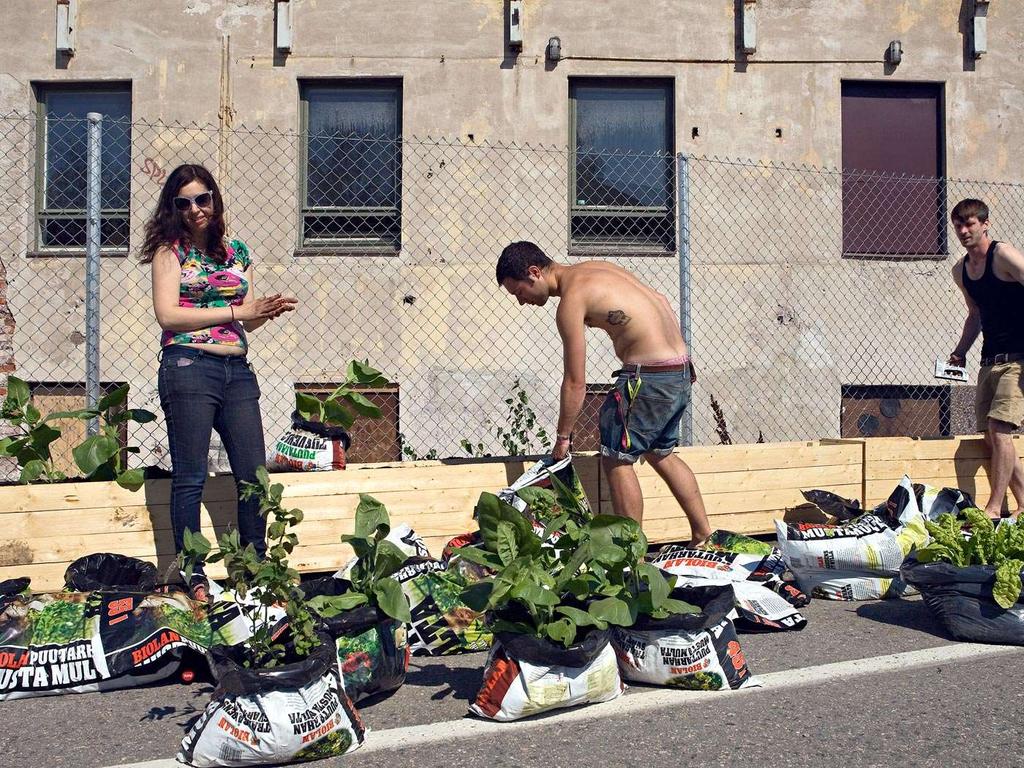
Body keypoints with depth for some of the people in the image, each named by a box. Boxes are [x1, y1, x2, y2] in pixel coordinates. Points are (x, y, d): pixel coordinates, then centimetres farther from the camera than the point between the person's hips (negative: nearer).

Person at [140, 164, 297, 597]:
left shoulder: (238, 253, 15)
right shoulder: (170, 250, 1)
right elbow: (167, 314, -11)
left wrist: (268, 312, -4)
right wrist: (237, 311, -11)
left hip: (237, 371, 5)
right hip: (188, 368, -5)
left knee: (253, 474, 5)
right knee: (190, 477, 0)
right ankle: (193, 575, 9)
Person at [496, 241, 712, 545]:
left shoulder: (571, 300, -13)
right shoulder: (595, 269, 14)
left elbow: (575, 383, -11)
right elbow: (661, 302, 20)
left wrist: (562, 437, 0)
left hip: (649, 376, -10)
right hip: (680, 369, 10)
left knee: (616, 459, 1)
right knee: (660, 453, 23)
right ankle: (704, 535, 28)